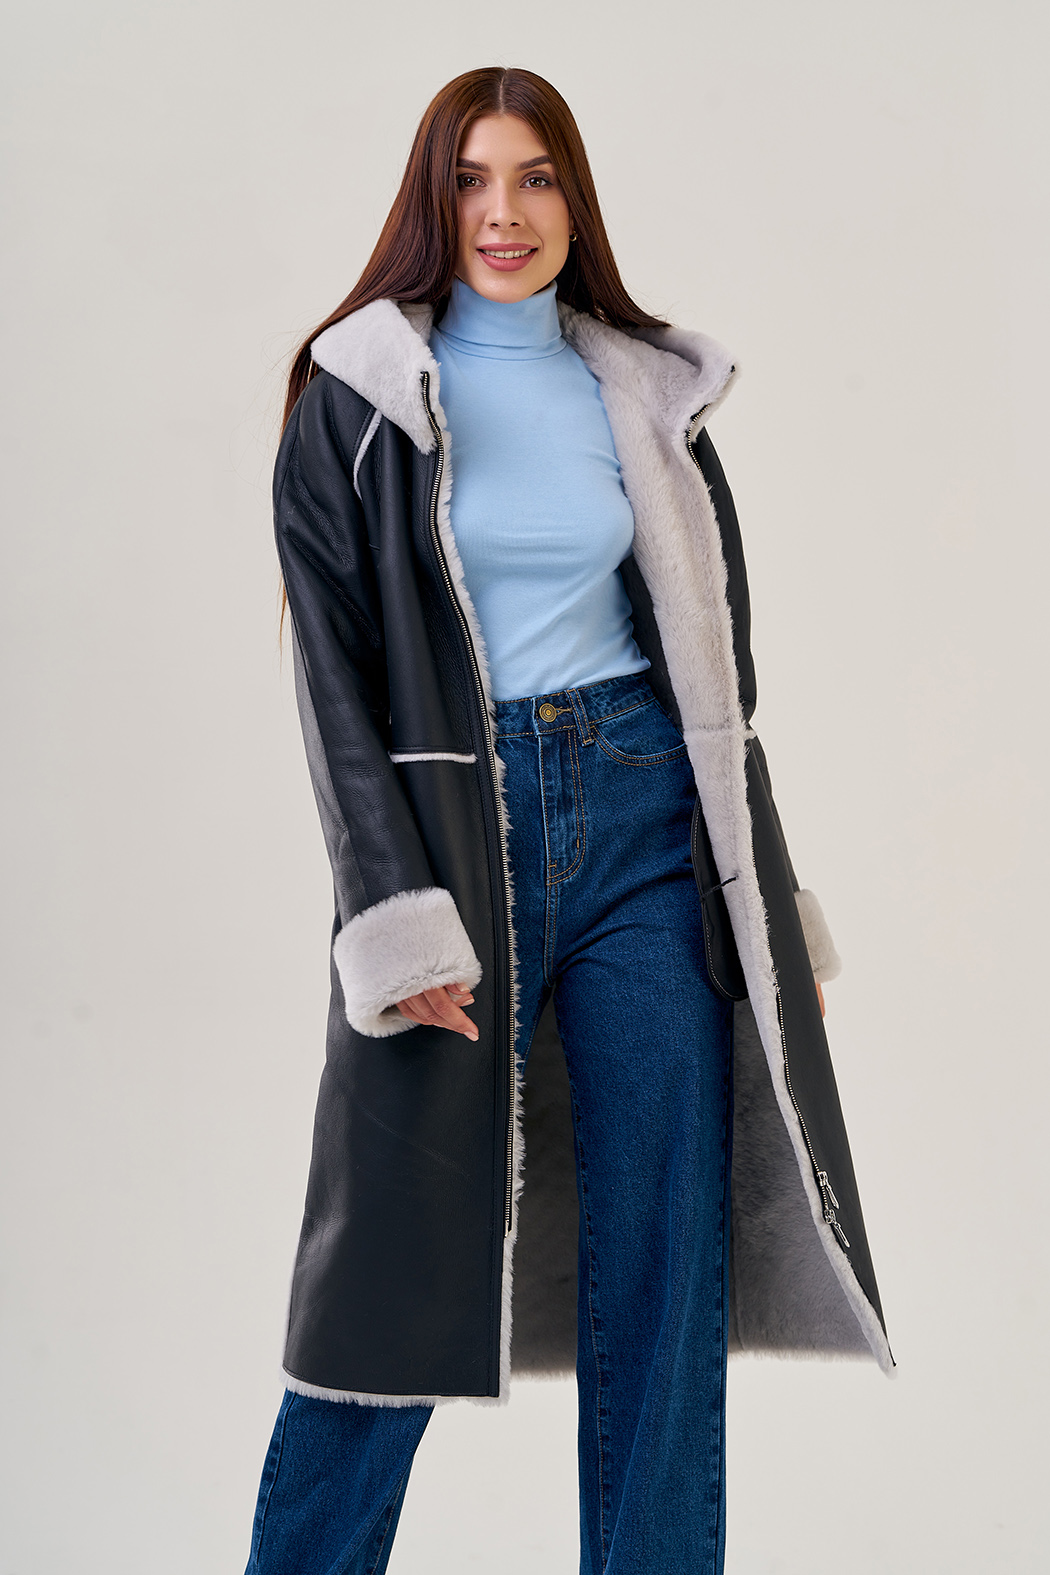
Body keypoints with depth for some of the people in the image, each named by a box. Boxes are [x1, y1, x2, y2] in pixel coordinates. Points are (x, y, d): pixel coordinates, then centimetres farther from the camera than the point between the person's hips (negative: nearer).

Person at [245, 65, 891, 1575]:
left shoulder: (647, 390, 10)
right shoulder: (356, 395, 1)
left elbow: (714, 655, 14)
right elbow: (335, 671, -5)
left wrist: (765, 892, 11)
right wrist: (398, 918, -14)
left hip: (644, 815, 3)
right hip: (450, 818, -3)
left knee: (667, 1254, 5)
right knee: (404, 1262, 0)